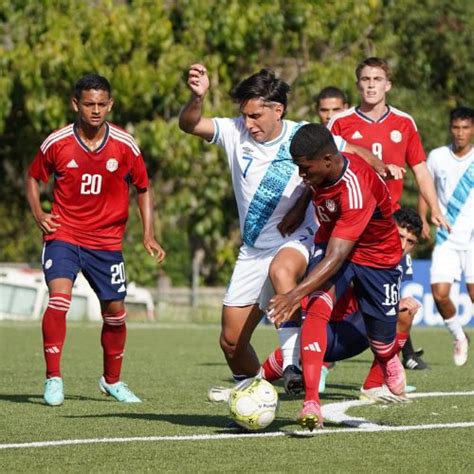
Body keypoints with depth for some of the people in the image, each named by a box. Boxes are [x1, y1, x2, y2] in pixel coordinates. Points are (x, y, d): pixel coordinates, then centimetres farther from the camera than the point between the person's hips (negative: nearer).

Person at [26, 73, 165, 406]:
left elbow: (143, 189, 8)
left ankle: (112, 381, 31)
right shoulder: (57, 143, -8)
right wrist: (38, 214, -7)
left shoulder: (125, 146, -6)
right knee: (59, 295, -24)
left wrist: (149, 236, -2)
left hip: (107, 240, 2)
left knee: (114, 309, 8)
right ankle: (53, 378, -16)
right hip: (63, 235, -2)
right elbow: (34, 178, 10)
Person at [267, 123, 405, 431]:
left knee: (381, 341, 9)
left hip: (378, 255, -5)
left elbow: (336, 258, -43)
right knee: (318, 306, -25)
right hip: (331, 242, 5)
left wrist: (295, 296, -50)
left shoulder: (357, 191, -40)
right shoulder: (322, 170, -19)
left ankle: (390, 362, 51)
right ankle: (311, 402, -33)